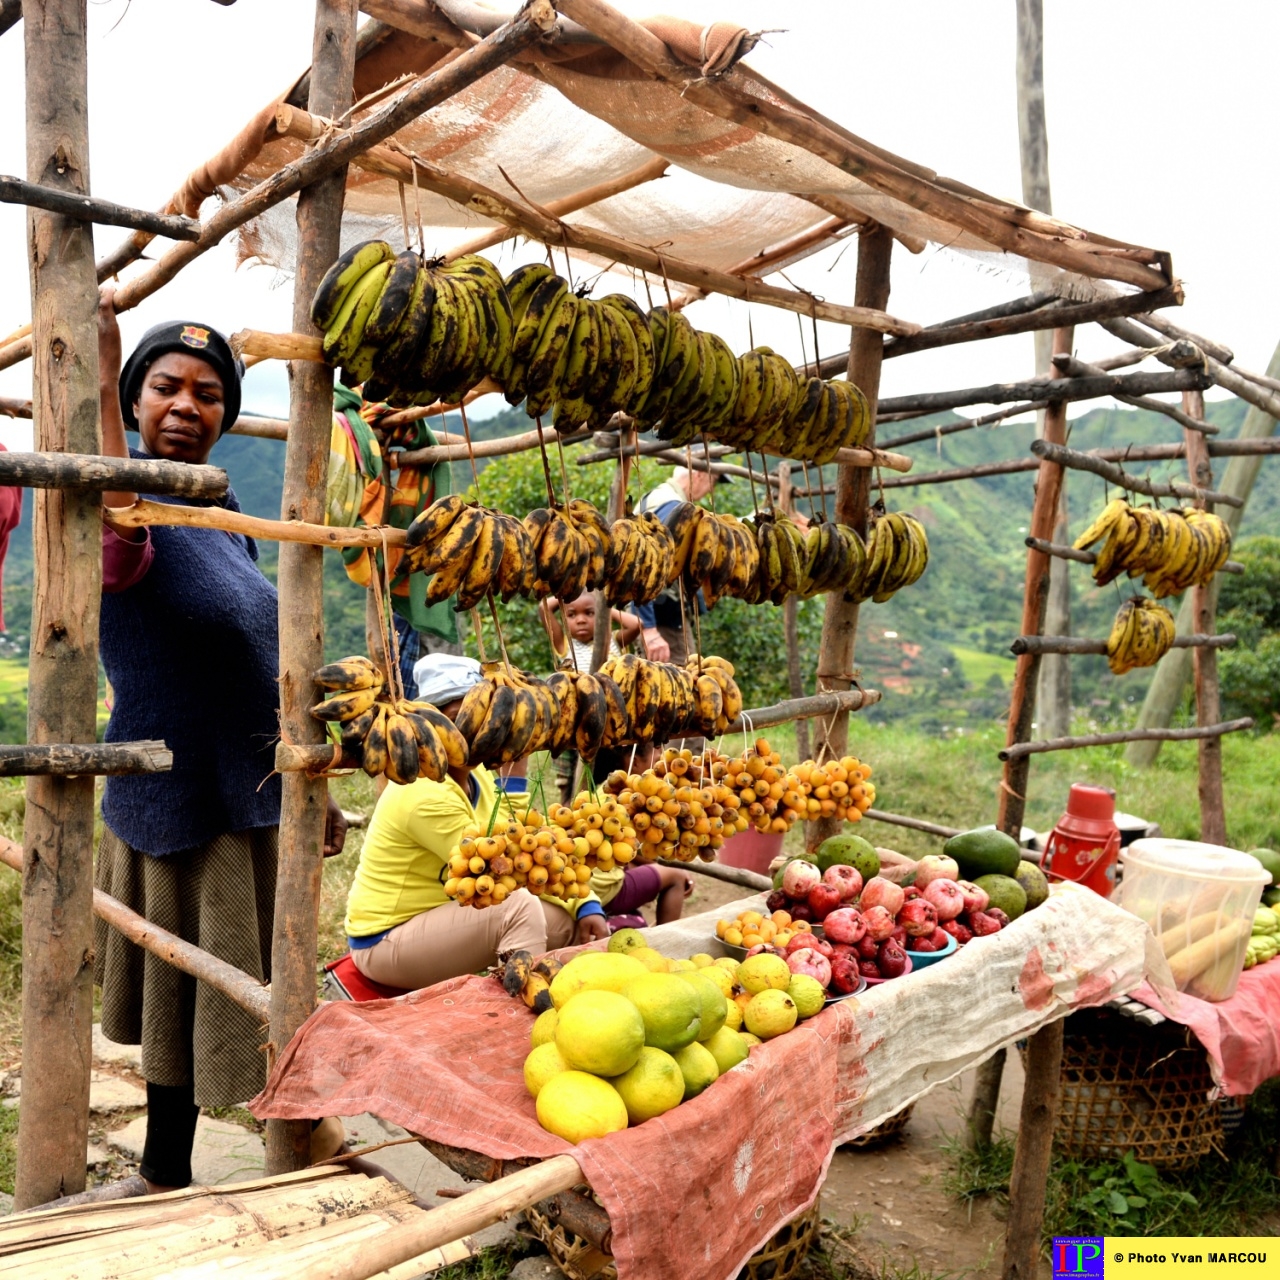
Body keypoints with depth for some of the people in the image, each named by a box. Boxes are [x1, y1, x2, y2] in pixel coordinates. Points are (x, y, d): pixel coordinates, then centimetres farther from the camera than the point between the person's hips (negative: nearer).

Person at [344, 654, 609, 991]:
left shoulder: (478, 776, 1)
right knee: (519, 906, -28)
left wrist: (585, 903, -11)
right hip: (385, 943, -8)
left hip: (436, 918, 9)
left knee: (570, 921, -2)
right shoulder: (426, 795, -26)